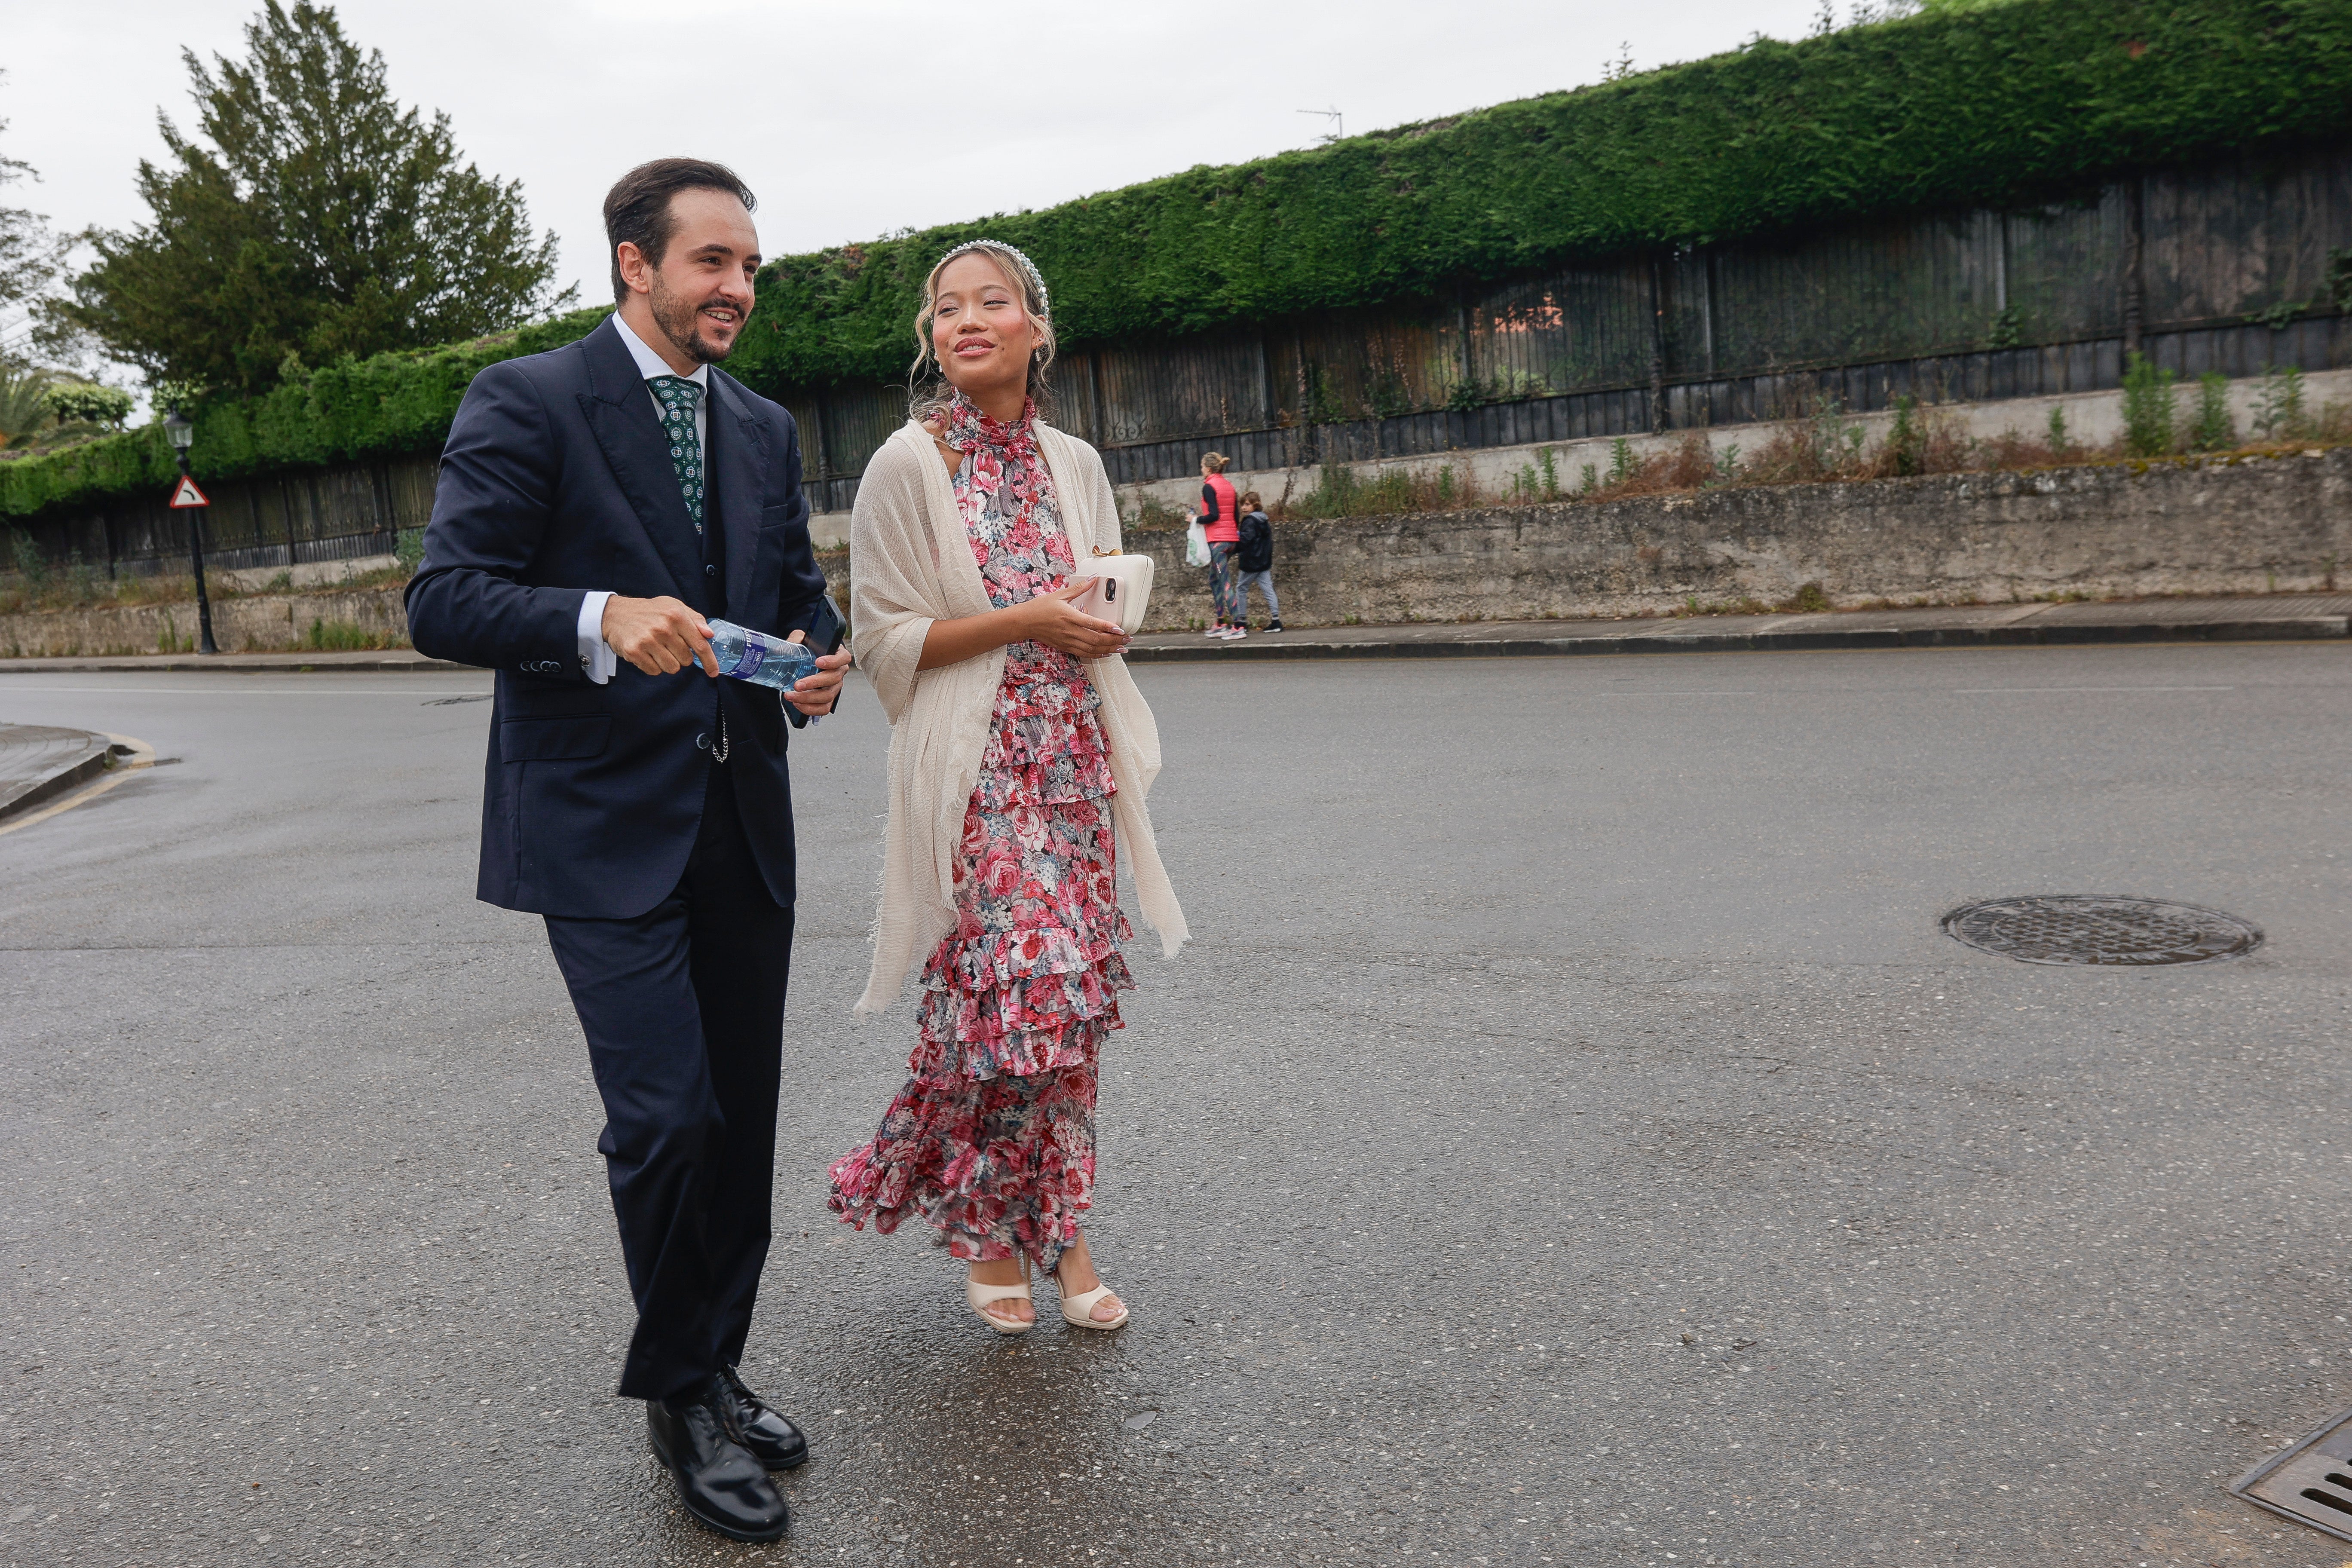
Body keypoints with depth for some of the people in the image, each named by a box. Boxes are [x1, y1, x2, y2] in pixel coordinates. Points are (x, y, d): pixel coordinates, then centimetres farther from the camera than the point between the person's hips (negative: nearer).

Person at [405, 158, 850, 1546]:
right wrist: (601, 622, -28)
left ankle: (715, 1372, 29)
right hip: (605, 827, -6)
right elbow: (445, 600, -11)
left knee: (744, 1119, 11)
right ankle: (680, 1395, 13)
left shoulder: (766, 428, 14)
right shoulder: (529, 403, -5)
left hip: (743, 820, 6)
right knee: (668, 1117, -10)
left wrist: (820, 662, -3)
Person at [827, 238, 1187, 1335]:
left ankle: (1055, 1232, 18)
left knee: (1073, 996, 5)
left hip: (1075, 759, 5)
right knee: (1009, 990, -9)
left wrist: (1106, 622, -1)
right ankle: (986, 1234, 13)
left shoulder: (1075, 465, 11)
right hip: (976, 770, -5)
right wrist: (1028, 622, -15)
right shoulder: (908, 466, -4)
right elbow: (884, 639, -7)